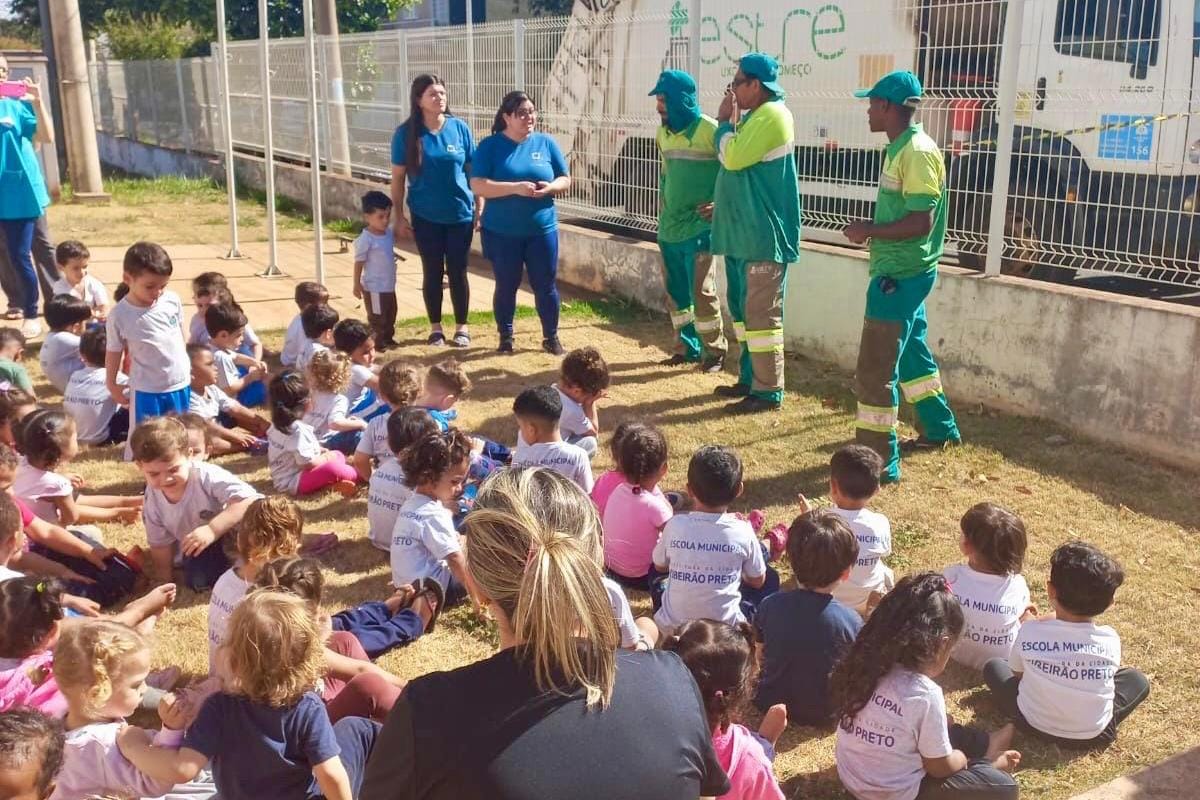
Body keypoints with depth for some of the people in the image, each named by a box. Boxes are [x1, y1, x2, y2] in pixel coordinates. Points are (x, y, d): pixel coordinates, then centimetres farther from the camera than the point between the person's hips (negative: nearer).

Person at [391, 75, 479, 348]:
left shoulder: (460, 128, -3)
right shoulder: (406, 133, -5)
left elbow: (475, 171, 2)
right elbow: (398, 178, -1)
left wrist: (480, 209, 0)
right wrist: (399, 218, -3)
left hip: (460, 213, 0)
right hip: (425, 217, 0)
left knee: (457, 272, 7)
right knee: (432, 272, 8)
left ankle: (462, 327, 20)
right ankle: (435, 327, 22)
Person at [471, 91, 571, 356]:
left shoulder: (546, 142, 3)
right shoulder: (490, 146, -5)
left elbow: (565, 180, 7)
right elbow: (478, 186, -14)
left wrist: (550, 187, -16)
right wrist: (516, 188, -24)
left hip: (542, 230, 2)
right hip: (501, 233, -2)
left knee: (546, 286, 7)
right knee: (506, 286, 10)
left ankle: (551, 337, 22)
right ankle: (505, 337, 25)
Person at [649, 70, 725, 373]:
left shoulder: (708, 129, -12)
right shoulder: (663, 133, 10)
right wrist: (663, 209, 17)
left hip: (699, 226, -7)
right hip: (669, 226, 7)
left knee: (702, 290, -6)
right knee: (676, 290, 10)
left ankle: (714, 351, 7)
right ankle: (687, 347, 21)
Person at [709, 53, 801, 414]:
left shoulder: (771, 115, -14)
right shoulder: (753, 115, 17)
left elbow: (733, 157, -20)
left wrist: (726, 122, -8)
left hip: (763, 235, -10)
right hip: (743, 233, 10)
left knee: (761, 313, -7)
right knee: (742, 308, 16)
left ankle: (768, 391, -2)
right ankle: (749, 379, 26)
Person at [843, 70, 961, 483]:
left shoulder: (917, 152, -19)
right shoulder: (901, 148, 11)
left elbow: (920, 222, -25)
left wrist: (869, 230, -16)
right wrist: (871, 229, 6)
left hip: (900, 275, -11)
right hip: (901, 272, 11)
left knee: (874, 370, -7)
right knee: (909, 353, 24)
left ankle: (879, 461, 1)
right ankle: (939, 428, 40)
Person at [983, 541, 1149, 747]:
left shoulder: (1029, 631, -20)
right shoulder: (1110, 639, -17)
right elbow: (1109, 673, 4)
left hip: (1035, 724, 0)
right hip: (1094, 734, 0)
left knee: (993, 666, 21)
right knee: (1137, 680, 23)